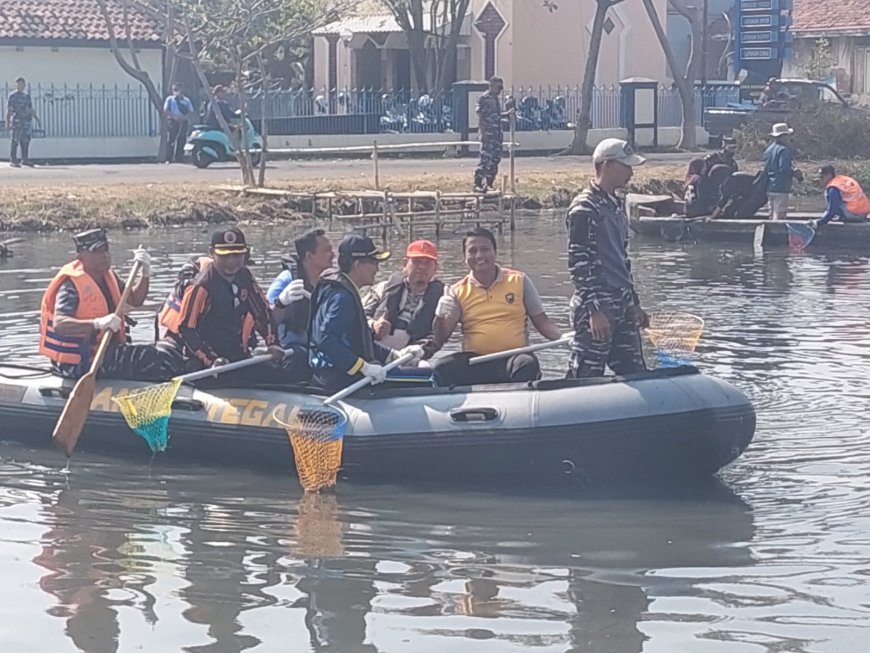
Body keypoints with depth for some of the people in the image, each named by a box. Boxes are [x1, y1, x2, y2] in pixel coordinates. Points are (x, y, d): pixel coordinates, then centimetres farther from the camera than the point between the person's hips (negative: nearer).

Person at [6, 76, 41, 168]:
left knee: (26, 141, 5)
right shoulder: (13, 96, -2)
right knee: (15, 141, -6)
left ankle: (25, 159, 12)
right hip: (16, 121, -6)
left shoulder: (27, 96, 16)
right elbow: (9, 109, -4)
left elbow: (31, 109, 22)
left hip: (26, 121, 6)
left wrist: (37, 119, 17)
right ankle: (13, 161, -3)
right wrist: (7, 122, -10)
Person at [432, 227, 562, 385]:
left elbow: (541, 321, 11)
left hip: (514, 358, -1)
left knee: (528, 364, -36)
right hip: (473, 362, 1)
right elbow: (440, 338, 3)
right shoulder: (458, 291, 10)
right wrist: (441, 316, -19)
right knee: (439, 369, -28)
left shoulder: (519, 281, 10)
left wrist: (562, 337, -9)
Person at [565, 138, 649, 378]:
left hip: (622, 306, 9)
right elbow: (579, 264, -17)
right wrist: (594, 310, -21)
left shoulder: (616, 205, 17)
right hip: (597, 307, -9)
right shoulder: (584, 208, -12)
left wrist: (634, 304, 22)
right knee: (585, 376, -7)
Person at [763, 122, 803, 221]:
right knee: (780, 216, -6)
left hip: (770, 188, 9)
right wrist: (795, 173, -6)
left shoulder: (769, 149, 13)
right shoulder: (784, 150, -14)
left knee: (773, 216, 16)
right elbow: (784, 169, -23)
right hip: (781, 188, -9)